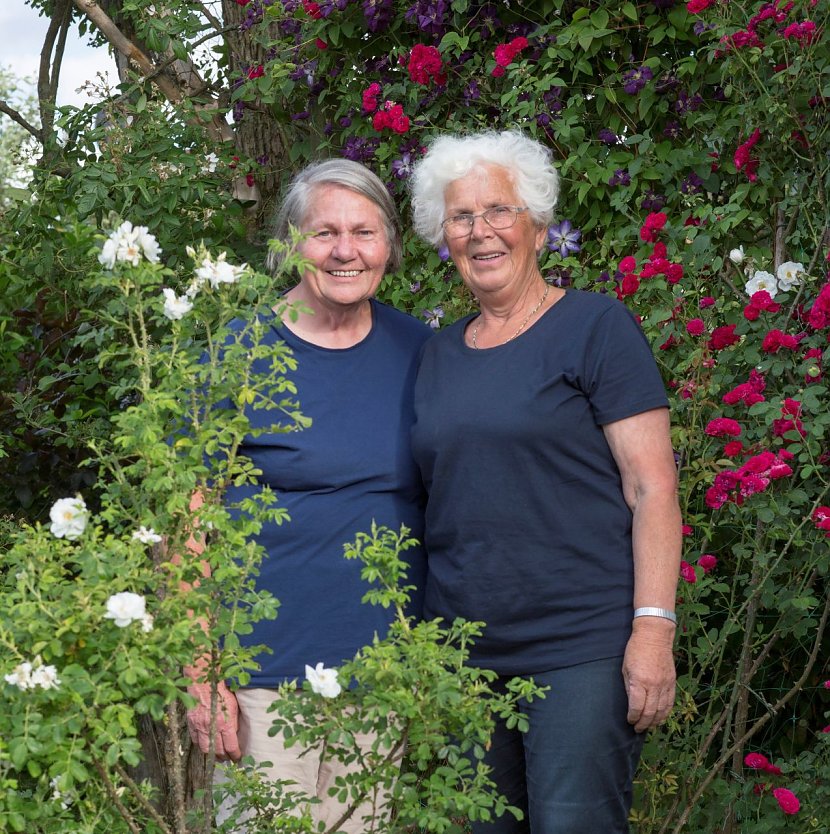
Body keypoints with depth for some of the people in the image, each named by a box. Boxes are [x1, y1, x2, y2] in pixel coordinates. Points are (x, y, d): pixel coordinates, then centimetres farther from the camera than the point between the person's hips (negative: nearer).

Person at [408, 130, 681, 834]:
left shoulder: (595, 328, -3)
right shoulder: (440, 354, 14)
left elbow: (653, 486, -8)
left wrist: (654, 625, -16)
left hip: (582, 649, -6)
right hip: (464, 655, 6)